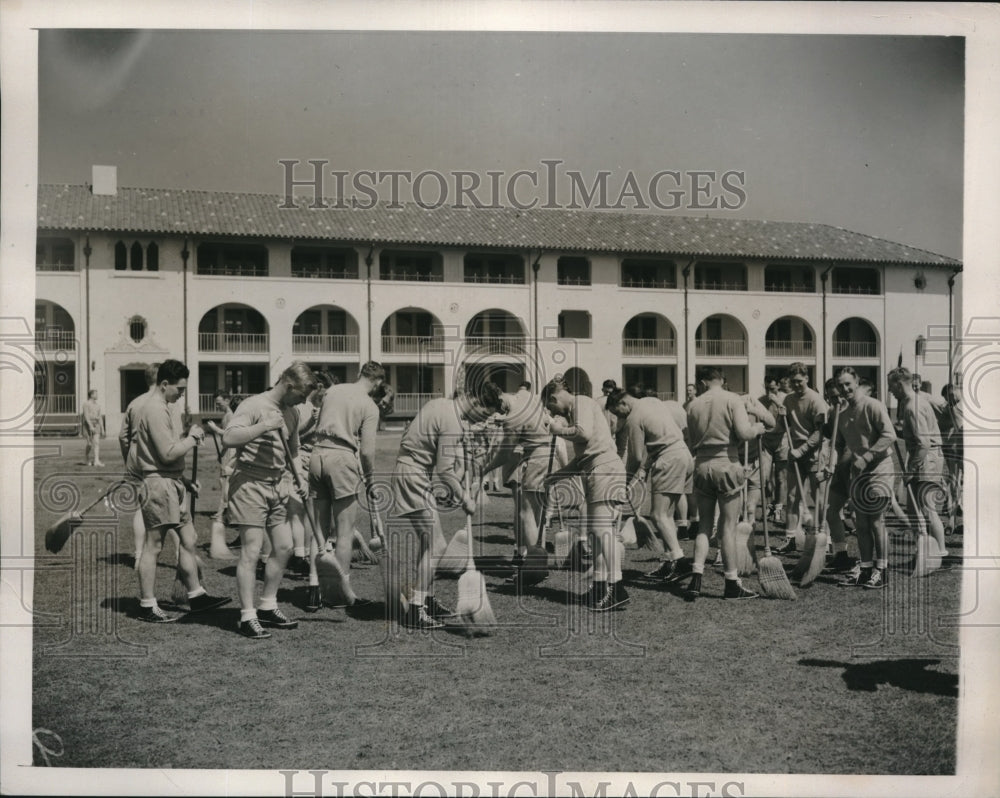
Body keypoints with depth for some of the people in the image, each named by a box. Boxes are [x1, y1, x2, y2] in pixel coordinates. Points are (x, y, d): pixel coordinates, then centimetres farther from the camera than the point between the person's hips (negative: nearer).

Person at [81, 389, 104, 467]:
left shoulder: (98, 405, 16)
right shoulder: (86, 404, -4)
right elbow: (86, 416, -13)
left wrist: (102, 428, 11)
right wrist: (90, 426, -22)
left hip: (96, 425, 5)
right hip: (88, 424, -5)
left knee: (97, 443, -12)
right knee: (90, 444, 0)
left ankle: (96, 461, -22)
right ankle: (89, 461, 17)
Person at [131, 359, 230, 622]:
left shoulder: (161, 408, 17)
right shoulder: (155, 410, -17)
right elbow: (168, 453, -22)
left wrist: (184, 480, 18)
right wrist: (192, 437, -8)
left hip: (172, 483, 10)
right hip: (159, 484, -10)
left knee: (189, 539, 13)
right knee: (153, 546, -1)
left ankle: (196, 595, 22)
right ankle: (147, 607, 7)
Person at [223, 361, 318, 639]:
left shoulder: (291, 413, 13)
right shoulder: (254, 405, -11)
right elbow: (229, 437, -26)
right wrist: (265, 425, -27)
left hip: (278, 485, 8)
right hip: (250, 484, -8)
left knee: (284, 547, 9)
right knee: (252, 550, -7)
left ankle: (268, 608, 23)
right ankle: (248, 617, 0)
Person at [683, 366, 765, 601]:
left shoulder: (694, 405, 6)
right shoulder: (733, 400, -5)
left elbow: (693, 441, 10)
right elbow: (744, 433, -15)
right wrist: (757, 428, 4)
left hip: (701, 465, 4)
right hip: (726, 465, -4)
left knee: (704, 525, 12)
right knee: (728, 526, 2)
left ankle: (696, 579, 4)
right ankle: (731, 584, 8)